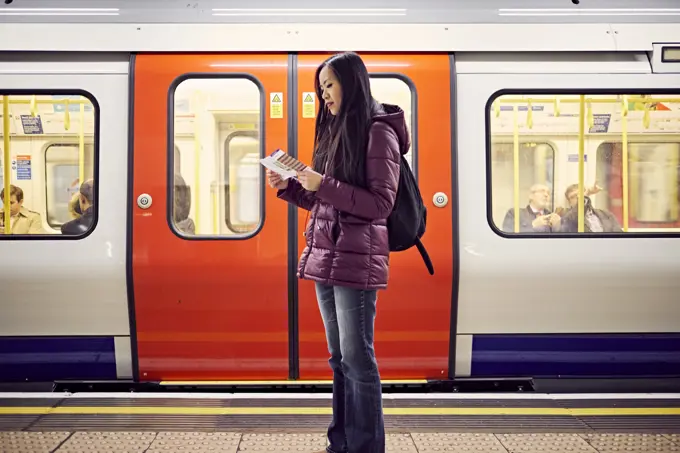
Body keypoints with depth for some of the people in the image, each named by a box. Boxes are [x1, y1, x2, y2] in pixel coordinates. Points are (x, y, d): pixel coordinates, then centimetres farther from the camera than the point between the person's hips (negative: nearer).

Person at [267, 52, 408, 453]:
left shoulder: (378, 132, -6)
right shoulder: (334, 133, 18)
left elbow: (381, 204, -14)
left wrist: (323, 184, -17)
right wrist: (289, 187, 6)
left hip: (356, 261, -8)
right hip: (324, 257, 8)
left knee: (357, 359, -3)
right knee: (339, 359, 13)